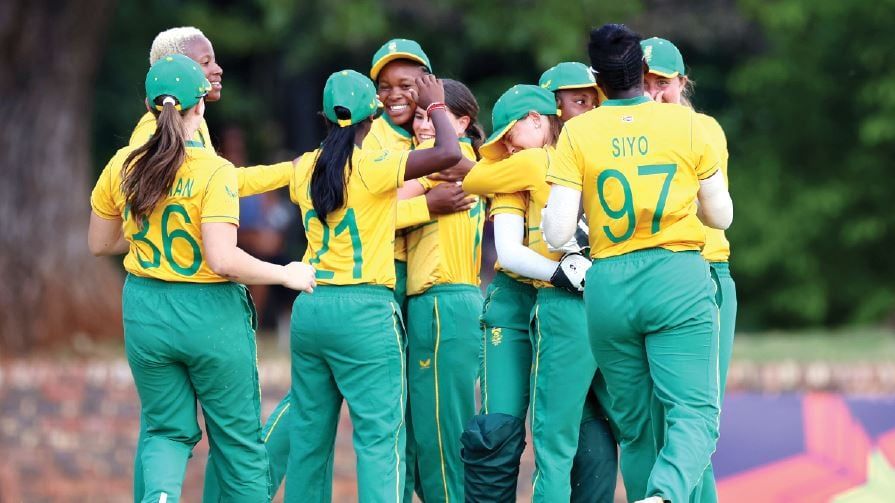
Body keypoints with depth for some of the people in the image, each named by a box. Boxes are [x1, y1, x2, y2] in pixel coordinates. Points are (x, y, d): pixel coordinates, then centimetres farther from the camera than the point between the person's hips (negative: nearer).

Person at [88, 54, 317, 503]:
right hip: (210, 314, -4)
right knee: (238, 439, 12)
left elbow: (99, 244, 10)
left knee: (167, 429, 15)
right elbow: (222, 260, -24)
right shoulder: (214, 172, -17)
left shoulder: (122, 167, -2)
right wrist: (286, 275, -11)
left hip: (146, 313, 4)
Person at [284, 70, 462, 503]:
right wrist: (434, 105, -2)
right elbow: (448, 154, -20)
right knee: (380, 434, -6)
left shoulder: (304, 169, 7)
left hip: (310, 307, 6)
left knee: (309, 433, 12)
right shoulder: (373, 166, -12)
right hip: (365, 309, -6)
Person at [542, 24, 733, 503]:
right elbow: (720, 216, 9)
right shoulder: (686, 123, 1)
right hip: (679, 282, -2)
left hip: (608, 286, 2)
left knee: (633, 423, 14)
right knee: (693, 413, -7)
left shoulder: (577, 133, 0)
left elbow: (557, 233, -4)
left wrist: (550, 210, 18)